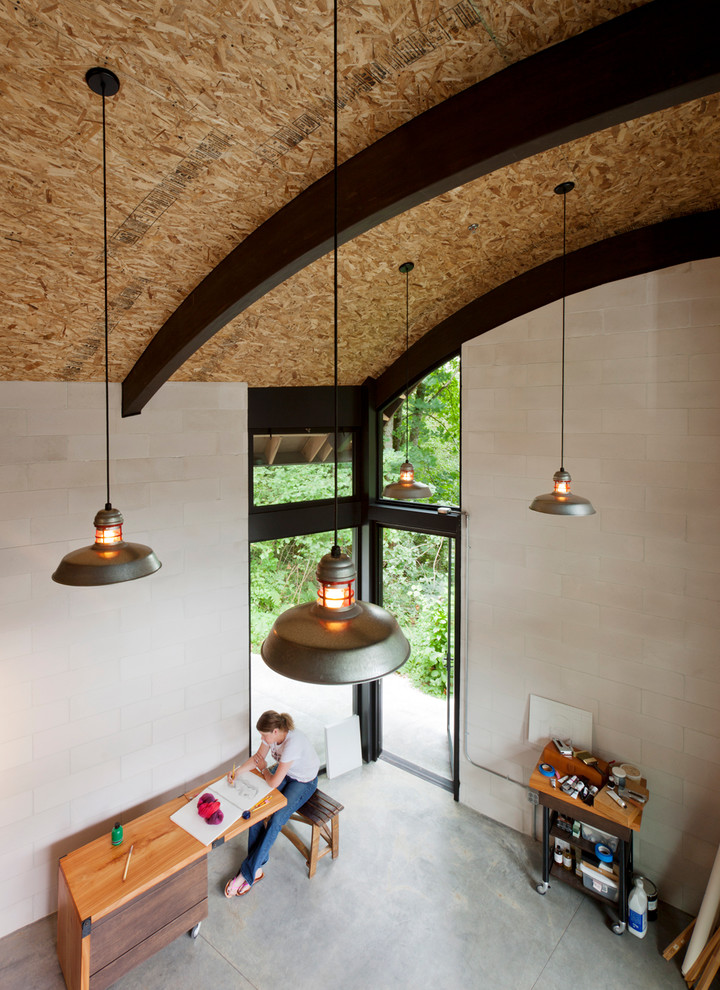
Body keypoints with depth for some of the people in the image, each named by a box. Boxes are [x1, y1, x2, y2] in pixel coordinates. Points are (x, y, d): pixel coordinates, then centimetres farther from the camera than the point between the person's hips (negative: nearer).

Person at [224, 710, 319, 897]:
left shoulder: (293, 743, -37)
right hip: (284, 773, 7)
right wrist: (238, 771, -12)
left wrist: (263, 768, -10)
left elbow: (273, 783, -30)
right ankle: (257, 869, -7)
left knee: (275, 821, -21)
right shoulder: (272, 735, -14)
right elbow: (258, 757, 4)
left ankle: (247, 873, -9)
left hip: (304, 782, -7)